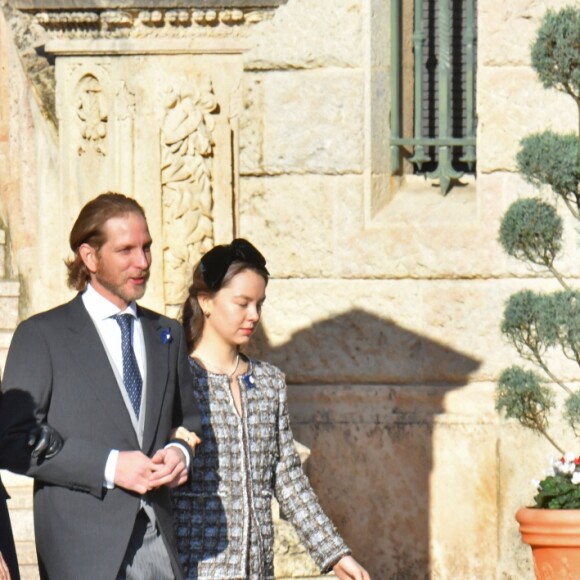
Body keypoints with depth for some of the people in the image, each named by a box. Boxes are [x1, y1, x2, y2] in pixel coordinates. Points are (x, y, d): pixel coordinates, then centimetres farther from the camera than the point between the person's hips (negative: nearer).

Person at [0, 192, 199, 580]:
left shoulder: (167, 334, 18)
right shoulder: (41, 335, 1)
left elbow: (188, 422, 26)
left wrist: (181, 454, 1)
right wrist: (109, 466, -15)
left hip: (159, 545, 5)